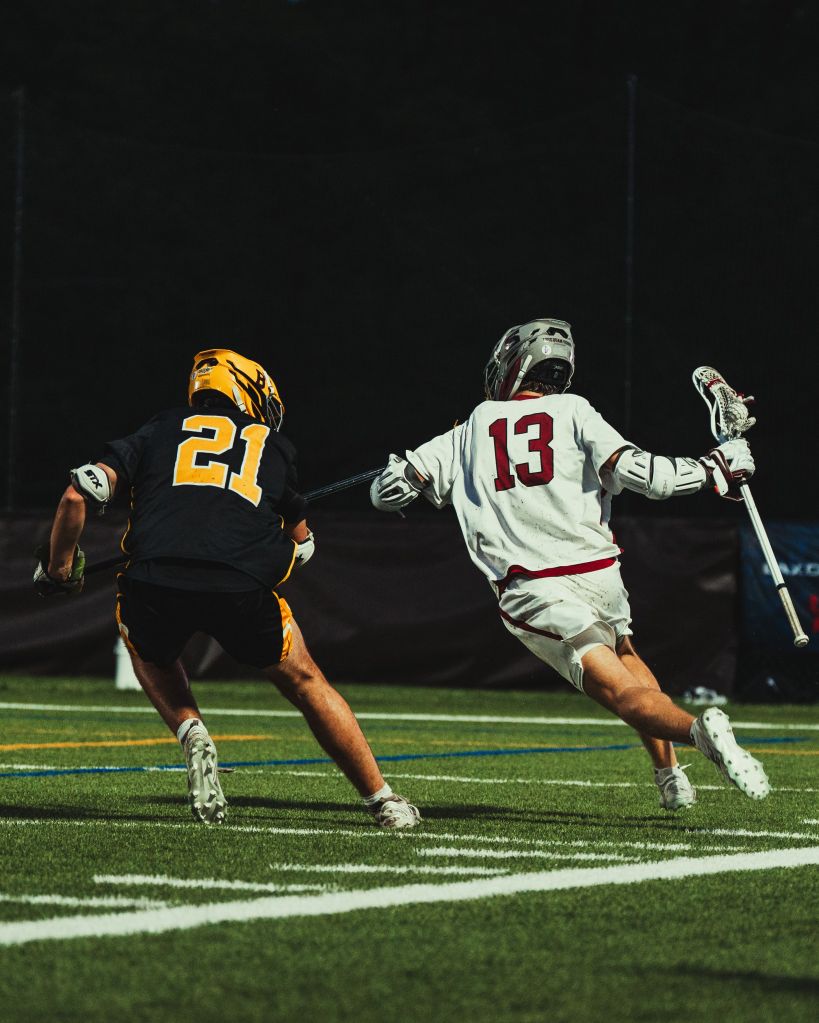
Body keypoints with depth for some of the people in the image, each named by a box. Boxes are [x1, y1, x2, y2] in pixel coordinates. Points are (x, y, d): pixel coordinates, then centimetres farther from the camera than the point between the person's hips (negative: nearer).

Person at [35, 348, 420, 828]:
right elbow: (302, 545, 37)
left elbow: (80, 494, 12)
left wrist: (58, 569, 24)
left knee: (153, 657, 34)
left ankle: (193, 735, 7)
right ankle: (383, 800, 24)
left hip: (154, 581, 0)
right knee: (305, 682, 23)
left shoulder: (161, 430, 24)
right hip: (242, 588, 0)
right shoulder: (276, 447, 26)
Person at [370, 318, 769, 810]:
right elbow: (637, 471, -9)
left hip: (531, 593, -1)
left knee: (623, 692, -7)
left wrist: (397, 474, 37)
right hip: (598, 575, 1)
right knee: (625, 653, 31)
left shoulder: (470, 433, 11)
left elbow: (388, 490, 13)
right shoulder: (572, 413, 5)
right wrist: (715, 468, 4)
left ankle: (695, 728, -39)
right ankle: (670, 775, 17)